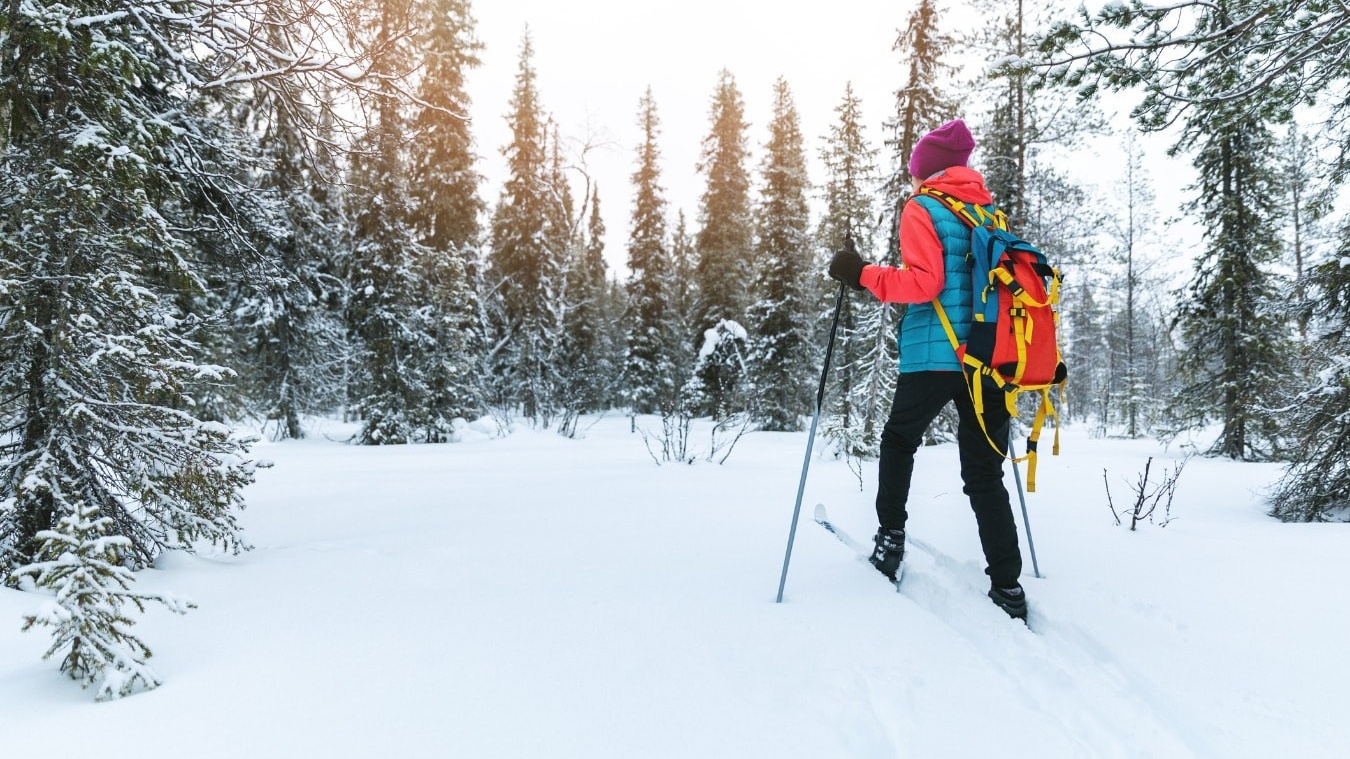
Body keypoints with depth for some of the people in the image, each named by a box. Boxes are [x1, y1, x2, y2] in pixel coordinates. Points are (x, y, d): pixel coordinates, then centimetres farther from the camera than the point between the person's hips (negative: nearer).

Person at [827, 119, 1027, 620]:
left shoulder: (923, 209, -2)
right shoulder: (990, 213, 17)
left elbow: (922, 281, -15)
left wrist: (863, 275, -7)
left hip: (933, 357, -5)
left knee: (899, 440, 21)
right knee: (985, 474, 9)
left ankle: (890, 538, 17)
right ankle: (1008, 586, 6)